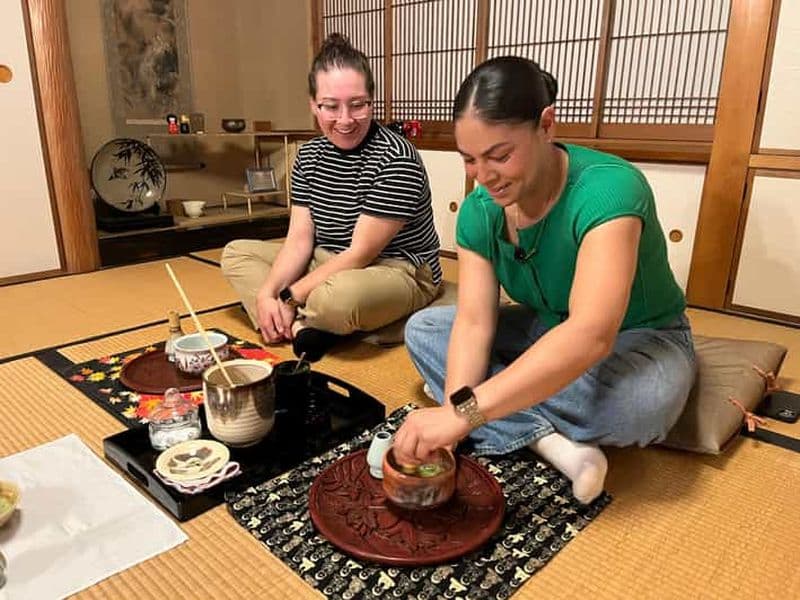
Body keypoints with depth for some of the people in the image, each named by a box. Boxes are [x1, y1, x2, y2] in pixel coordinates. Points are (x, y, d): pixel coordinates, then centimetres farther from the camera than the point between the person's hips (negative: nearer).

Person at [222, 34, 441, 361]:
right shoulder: (309, 155, 2)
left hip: (397, 272, -7)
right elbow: (299, 238, -2)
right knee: (237, 252, 4)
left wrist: (290, 297, -21)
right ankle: (300, 327, -19)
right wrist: (267, 292, -19)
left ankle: (295, 323, -5)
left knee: (337, 296, -41)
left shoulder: (396, 159, -20)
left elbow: (361, 252, -21)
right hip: (327, 265, 8)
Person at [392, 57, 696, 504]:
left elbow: (591, 336, -44)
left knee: (643, 402, -40)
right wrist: (448, 421, -34)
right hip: (545, 330, 6)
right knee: (422, 330, -10)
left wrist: (463, 409, -50)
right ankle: (548, 440, -22)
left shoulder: (608, 187, -33)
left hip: (638, 338, -5)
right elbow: (474, 322, -19)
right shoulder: (479, 211, -14)